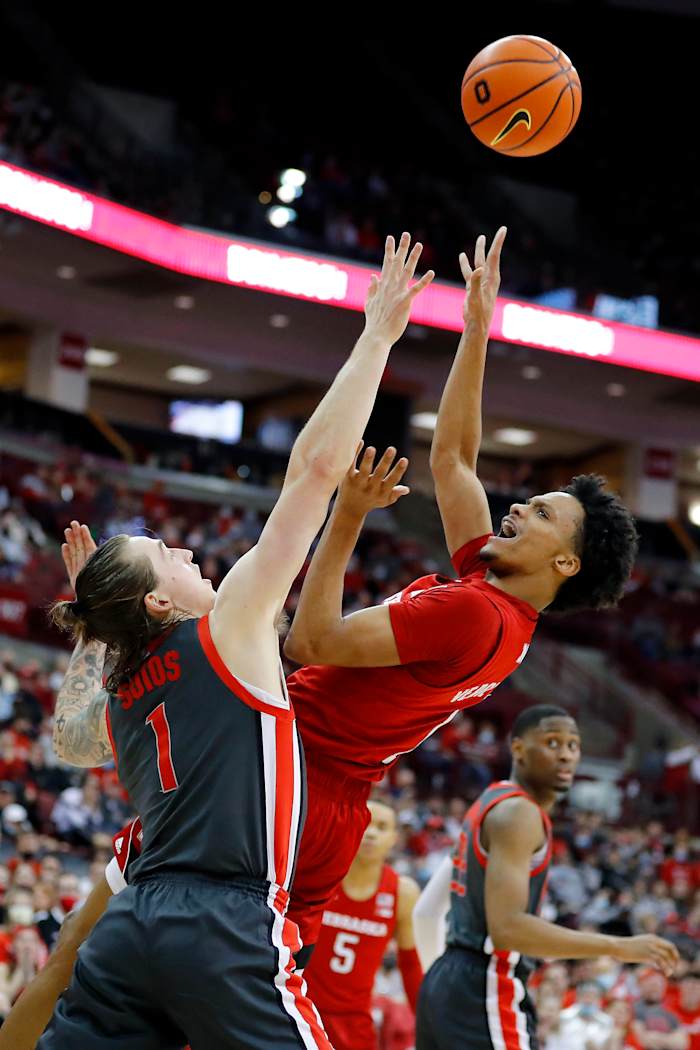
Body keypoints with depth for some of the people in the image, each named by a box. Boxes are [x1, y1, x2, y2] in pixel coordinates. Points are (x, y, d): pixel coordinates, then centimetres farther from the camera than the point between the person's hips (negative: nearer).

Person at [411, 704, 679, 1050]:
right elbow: (506, 927, -26)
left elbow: (426, 912, 24)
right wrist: (620, 947, -25)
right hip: (484, 992, -11)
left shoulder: (488, 807, 19)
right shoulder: (517, 813, -12)